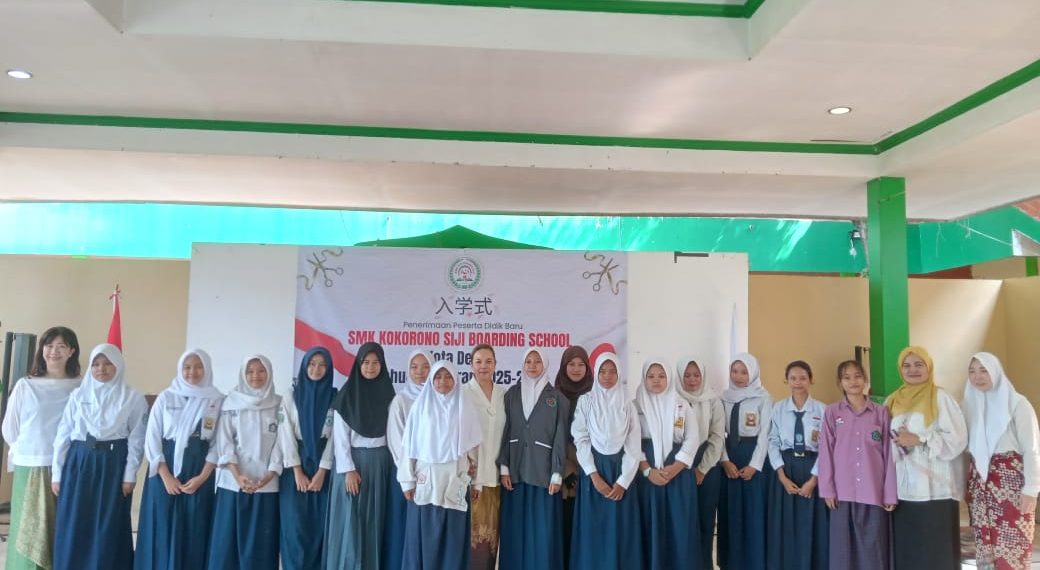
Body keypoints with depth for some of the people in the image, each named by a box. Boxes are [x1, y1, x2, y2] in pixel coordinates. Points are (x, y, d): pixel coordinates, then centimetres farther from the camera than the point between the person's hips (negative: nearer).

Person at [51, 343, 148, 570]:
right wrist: (56, 473, 4)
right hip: (79, 463, 2)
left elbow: (137, 439, -1)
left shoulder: (133, 398, 0)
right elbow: (63, 435, 8)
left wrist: (130, 474, -7)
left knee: (108, 528, 2)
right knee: (74, 528, 5)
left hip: (113, 465, -2)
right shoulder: (78, 395, 7)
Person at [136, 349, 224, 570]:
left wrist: (202, 477, -10)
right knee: (162, 531, 2)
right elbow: (152, 439, 0)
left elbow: (219, 443, 0)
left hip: (200, 474, 0)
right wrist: (166, 476, -9)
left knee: (195, 533, 2)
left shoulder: (218, 400, 2)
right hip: (165, 472, 0)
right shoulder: (165, 398, 3)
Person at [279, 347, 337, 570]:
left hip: (323, 466, 0)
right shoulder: (291, 397, 4)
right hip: (296, 466, 0)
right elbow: (286, 435, -2)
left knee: (320, 524, 1)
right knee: (295, 525, -4)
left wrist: (321, 472, -9)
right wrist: (298, 472, -9)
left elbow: (335, 437, -1)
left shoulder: (335, 398, 3)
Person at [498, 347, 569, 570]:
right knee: (515, 528, 4)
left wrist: (557, 474, -7)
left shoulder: (557, 397, 1)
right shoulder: (512, 394, 8)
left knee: (543, 530, -1)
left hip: (543, 471, -2)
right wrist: (503, 467, -2)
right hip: (516, 470, 2)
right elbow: (505, 431, 6)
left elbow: (560, 437, -2)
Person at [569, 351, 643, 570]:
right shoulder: (585, 401, 2)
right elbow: (581, 440, -3)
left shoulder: (627, 405, 4)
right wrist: (594, 476, -12)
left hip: (620, 471, 1)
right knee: (593, 530, 1)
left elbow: (633, 446, 0)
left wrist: (623, 481, -10)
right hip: (593, 471, -1)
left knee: (620, 531, 2)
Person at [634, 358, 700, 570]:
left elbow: (693, 438, 1)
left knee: (680, 526, -1)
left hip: (679, 473, 1)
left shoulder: (682, 405, 7)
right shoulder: (636, 406, 4)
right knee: (651, 526, 0)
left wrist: (675, 467, -10)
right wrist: (647, 470, -13)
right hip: (647, 475, -1)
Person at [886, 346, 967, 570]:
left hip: (935, 487, -4)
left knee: (937, 550, -2)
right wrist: (897, 443, -7)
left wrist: (919, 440, -16)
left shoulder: (941, 398, -2)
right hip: (902, 487, 4)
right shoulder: (893, 401, 13)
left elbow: (957, 438, -9)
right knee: (905, 548, 6)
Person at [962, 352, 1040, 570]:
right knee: (985, 544, 8)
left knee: (1012, 547, -5)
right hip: (980, 482, 5)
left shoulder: (1016, 403, -6)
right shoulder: (969, 403, 9)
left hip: (1011, 480, -5)